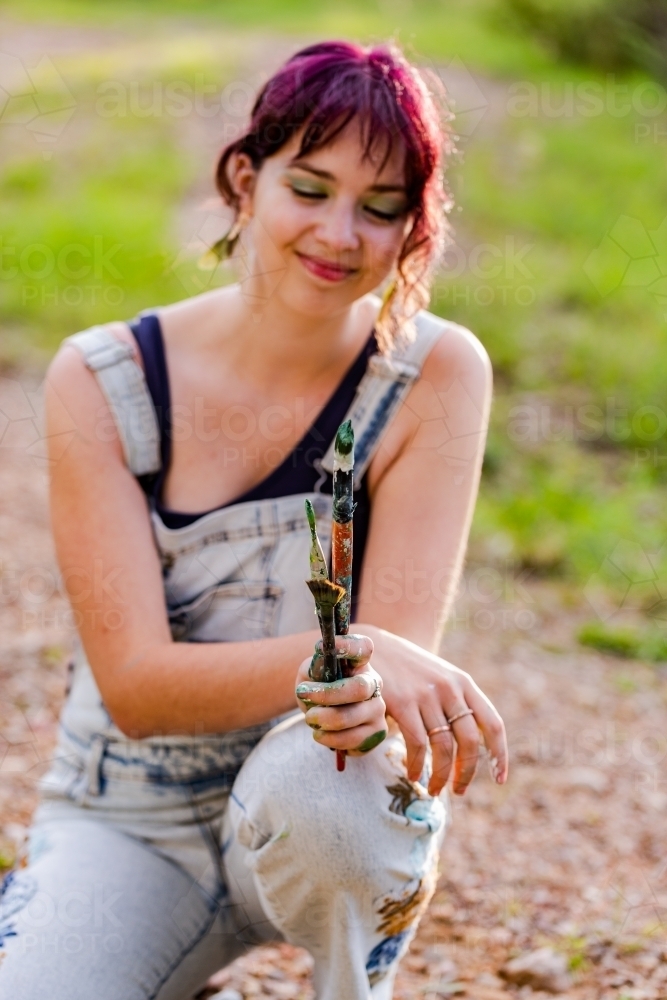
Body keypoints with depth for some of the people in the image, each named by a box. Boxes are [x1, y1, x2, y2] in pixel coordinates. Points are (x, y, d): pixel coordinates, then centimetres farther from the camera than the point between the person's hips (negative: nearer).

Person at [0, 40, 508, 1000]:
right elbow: (135, 686, -18)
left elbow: (401, 652, -15)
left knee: (306, 777, -36)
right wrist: (345, 654, -36)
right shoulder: (104, 383, -11)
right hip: (130, 828, 1)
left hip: (334, 812, 0)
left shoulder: (436, 374, -11)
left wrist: (369, 687, -41)